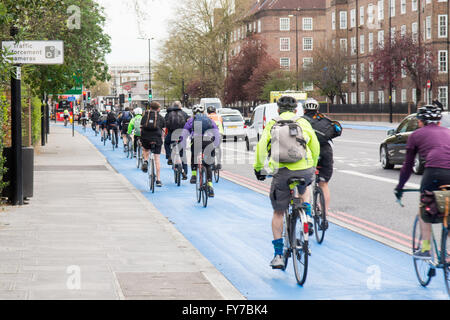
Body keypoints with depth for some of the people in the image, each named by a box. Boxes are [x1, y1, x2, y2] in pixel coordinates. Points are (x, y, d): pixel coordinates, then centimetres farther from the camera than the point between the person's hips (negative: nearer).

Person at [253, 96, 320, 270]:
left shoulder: (272, 125, 11)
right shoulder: (303, 123, 14)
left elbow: (261, 147, 6)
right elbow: (315, 146, 15)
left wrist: (258, 168, 18)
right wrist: (313, 166, 29)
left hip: (282, 172, -1)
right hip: (305, 170, 1)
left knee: (278, 213, 11)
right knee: (304, 190, 38)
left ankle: (278, 255, 7)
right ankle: (307, 216, 11)